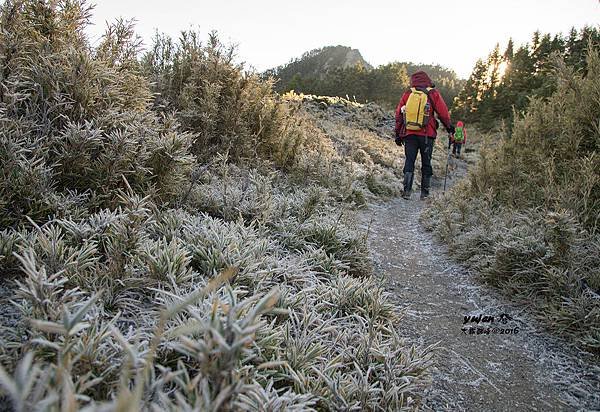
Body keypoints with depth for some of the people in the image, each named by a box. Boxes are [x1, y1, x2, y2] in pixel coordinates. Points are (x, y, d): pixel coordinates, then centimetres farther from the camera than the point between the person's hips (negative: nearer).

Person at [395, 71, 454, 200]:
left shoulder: (407, 94, 7)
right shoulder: (433, 94, 2)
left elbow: (398, 114, 7)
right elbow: (443, 112, 4)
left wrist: (398, 134, 14)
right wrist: (449, 127, 20)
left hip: (409, 134, 1)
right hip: (426, 135, -1)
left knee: (409, 161, 5)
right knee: (426, 163, 8)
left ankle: (407, 190, -8)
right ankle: (424, 193, 10)